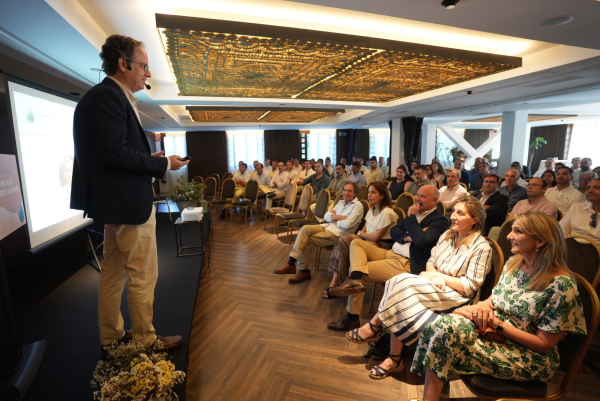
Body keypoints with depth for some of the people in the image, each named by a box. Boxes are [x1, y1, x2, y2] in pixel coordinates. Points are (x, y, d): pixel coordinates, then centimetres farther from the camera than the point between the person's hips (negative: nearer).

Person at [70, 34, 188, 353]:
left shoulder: (108, 96, 17)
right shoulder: (107, 96, -14)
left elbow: (117, 151, 14)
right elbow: (115, 153, -23)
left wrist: (150, 159, 5)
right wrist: (163, 164, -15)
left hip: (117, 203, 11)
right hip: (129, 203, -11)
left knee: (114, 272, 17)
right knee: (143, 275, 2)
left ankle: (112, 337, 32)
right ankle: (145, 340, 18)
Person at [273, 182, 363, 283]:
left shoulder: (357, 206, -3)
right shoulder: (340, 202, 20)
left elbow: (347, 224, -17)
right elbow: (326, 216, 11)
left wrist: (334, 219, -2)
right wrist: (339, 217, -6)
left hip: (338, 233, -7)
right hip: (327, 227, 7)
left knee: (305, 240, -18)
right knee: (305, 228, -21)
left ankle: (302, 270, -6)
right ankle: (291, 263, -23)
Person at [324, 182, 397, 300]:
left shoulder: (387, 213, -14)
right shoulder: (371, 210, 13)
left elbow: (376, 237, -15)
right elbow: (364, 230, 9)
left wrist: (360, 233, 1)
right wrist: (367, 240, -14)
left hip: (381, 245, -8)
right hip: (368, 240, 8)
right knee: (343, 240, -18)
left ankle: (336, 282, -11)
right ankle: (335, 281, -21)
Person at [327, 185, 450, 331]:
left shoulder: (439, 220, -9)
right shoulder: (416, 213, 15)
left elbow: (421, 240, -26)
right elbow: (393, 231, 12)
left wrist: (412, 217, -14)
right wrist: (406, 237, -10)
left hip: (406, 264, -9)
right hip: (390, 253, 9)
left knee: (359, 271, -14)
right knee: (356, 243, -3)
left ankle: (352, 318, -2)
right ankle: (355, 279, -28)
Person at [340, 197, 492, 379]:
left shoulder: (482, 248, -8)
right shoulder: (447, 236, 11)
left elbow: (470, 287, -11)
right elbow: (430, 263, 12)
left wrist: (439, 276, -14)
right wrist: (434, 275, -10)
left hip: (456, 297, -6)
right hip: (434, 287, 6)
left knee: (403, 284, -30)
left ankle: (374, 327, -14)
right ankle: (395, 359, -17)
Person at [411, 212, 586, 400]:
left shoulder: (562, 285, -18)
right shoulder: (513, 264, 2)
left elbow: (543, 344, -15)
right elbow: (494, 298, 12)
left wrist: (497, 323, -19)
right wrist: (484, 305, -12)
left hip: (531, 358, -6)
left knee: (445, 332, -27)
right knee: (441, 326, -22)